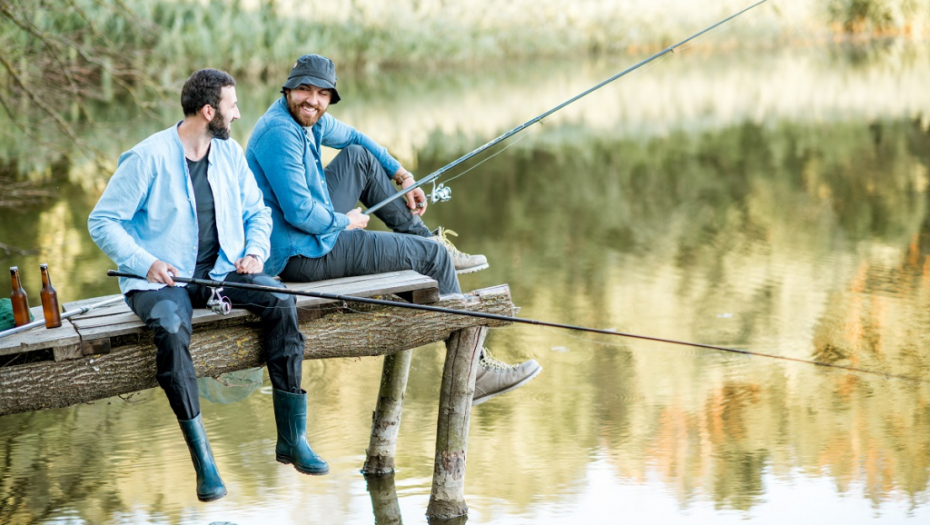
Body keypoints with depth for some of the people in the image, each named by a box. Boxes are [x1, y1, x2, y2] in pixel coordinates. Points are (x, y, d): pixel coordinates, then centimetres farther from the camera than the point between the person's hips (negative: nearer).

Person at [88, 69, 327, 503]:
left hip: (221, 269, 5)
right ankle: (202, 459, -29)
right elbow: (102, 221, -7)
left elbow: (257, 211, 21)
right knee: (171, 329, -37)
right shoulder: (149, 157, -10)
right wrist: (144, 263, -20)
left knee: (281, 301, -22)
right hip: (161, 277, -5)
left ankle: (292, 439, -18)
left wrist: (255, 251, 0)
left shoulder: (230, 153, 9)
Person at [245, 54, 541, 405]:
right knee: (432, 257, -4)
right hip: (301, 255, -10)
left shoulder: (312, 118, 5)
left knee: (359, 157, 18)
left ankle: (426, 238, 29)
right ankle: (473, 372, 1)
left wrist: (403, 176, 20)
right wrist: (345, 222, -10)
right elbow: (299, 212, -27)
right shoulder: (279, 133, -23)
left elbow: (353, 138, 26)